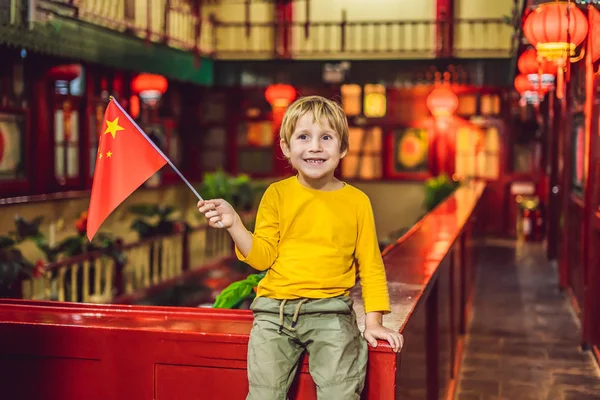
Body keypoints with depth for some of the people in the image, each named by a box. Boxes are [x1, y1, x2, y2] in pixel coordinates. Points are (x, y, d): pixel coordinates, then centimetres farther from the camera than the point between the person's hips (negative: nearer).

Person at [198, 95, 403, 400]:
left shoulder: (357, 201, 6)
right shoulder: (277, 194, 7)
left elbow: (370, 266, 9)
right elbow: (263, 257, 3)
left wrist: (373, 321, 2)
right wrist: (233, 224, -11)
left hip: (330, 309, 0)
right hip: (275, 309, 1)